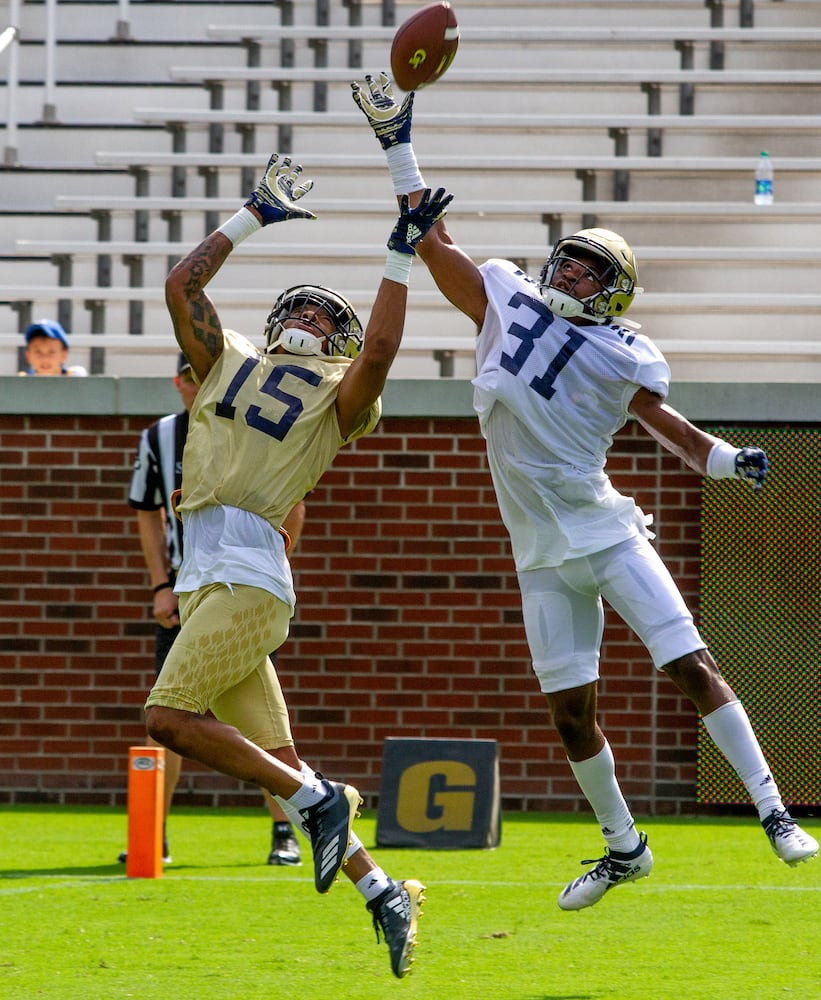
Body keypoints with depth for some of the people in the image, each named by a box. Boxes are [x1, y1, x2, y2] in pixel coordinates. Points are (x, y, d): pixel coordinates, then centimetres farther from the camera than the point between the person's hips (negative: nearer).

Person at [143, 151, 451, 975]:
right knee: (274, 761, 3)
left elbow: (378, 352, -12)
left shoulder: (338, 395, 7)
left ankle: (318, 802, -7)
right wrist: (250, 219, 24)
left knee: (170, 718, -18)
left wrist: (400, 256, -9)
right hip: (203, 576, 6)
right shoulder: (230, 362, 23)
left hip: (249, 574, -6)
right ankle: (381, 894, 6)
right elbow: (180, 285, 22)